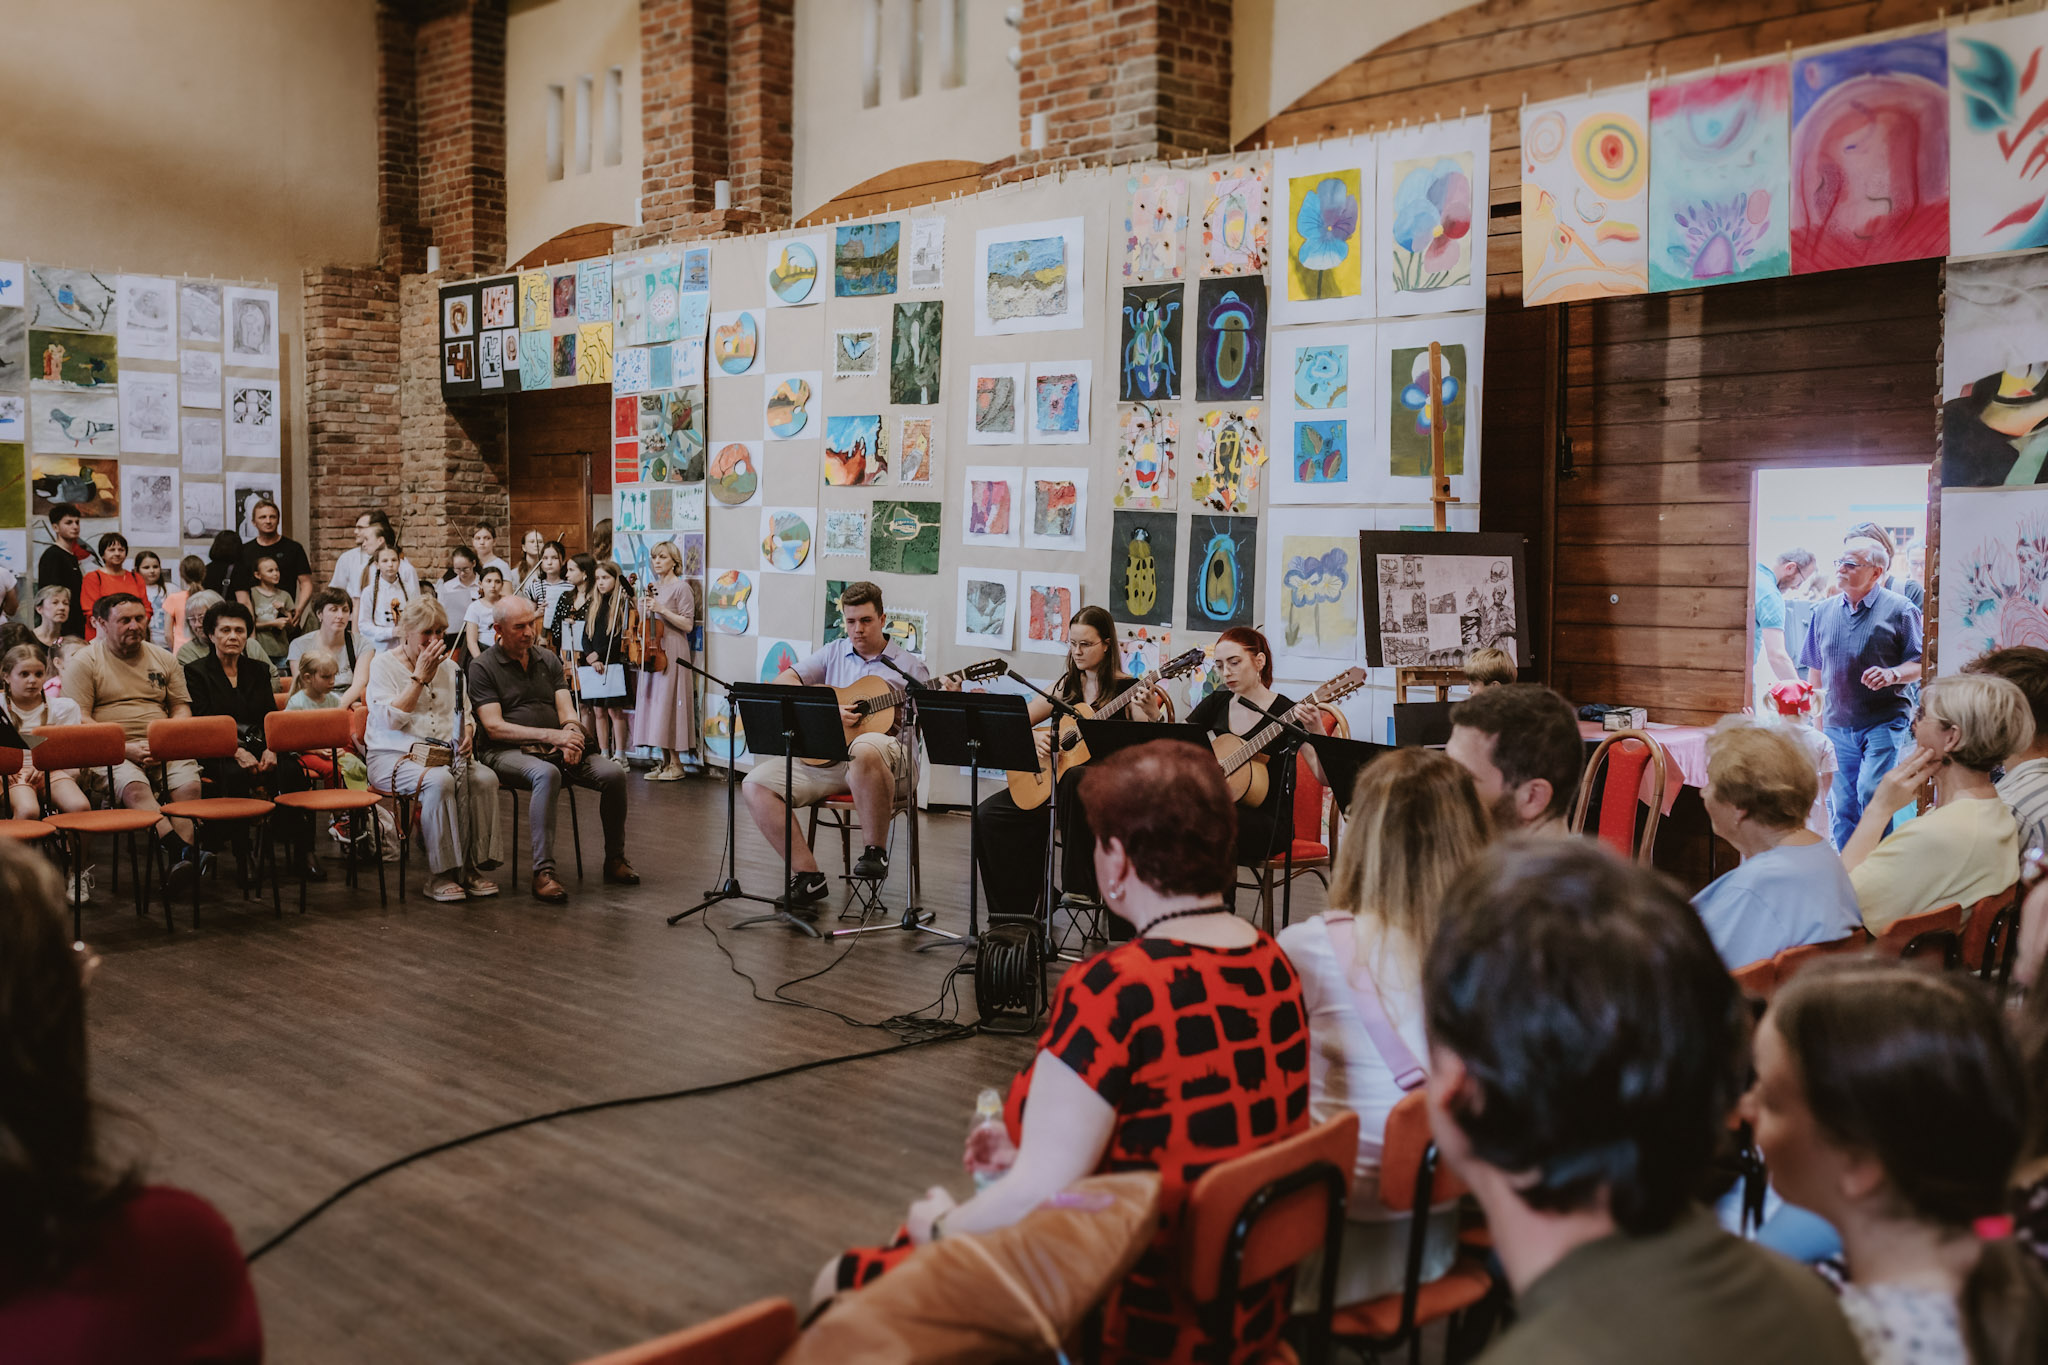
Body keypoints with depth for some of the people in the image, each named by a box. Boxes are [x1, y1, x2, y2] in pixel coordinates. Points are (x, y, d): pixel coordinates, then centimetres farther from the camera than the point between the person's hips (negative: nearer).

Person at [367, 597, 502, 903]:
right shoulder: (383, 664, 0)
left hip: (445, 755, 5)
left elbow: (465, 714, 21)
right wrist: (420, 677, -12)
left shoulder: (449, 667, 17)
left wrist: (467, 734, -3)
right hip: (393, 757, -5)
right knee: (439, 780, -36)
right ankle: (440, 875, -27)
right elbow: (391, 719, -13)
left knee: (486, 778, -26)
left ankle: (471, 866, -16)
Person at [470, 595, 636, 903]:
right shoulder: (482, 667, -1)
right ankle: (543, 871, -38)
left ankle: (615, 860, 0)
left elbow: (567, 711, 9)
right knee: (546, 774, -39)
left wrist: (571, 737, -16)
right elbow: (494, 726, -11)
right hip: (506, 751, -5)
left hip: (553, 748, 5)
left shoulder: (548, 660, 16)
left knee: (614, 773, -18)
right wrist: (551, 735, -20)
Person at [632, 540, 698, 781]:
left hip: (671, 653, -8)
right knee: (653, 704, 5)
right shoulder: (653, 588, 16)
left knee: (668, 704, -8)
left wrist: (662, 609, -18)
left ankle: (676, 764, -3)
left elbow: (688, 625, -12)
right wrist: (644, 610, 5)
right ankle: (665, 761, 11)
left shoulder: (680, 587, -6)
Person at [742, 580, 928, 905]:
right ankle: (808, 875, -12)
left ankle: (875, 851, -23)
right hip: (824, 755, 4)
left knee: (864, 749, -43)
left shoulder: (908, 666, 9)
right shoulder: (833, 653, 17)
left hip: (888, 756, -4)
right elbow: (781, 683, 6)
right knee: (756, 785, -15)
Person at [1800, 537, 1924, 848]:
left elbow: (1921, 664, -3)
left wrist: (1893, 674, -23)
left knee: (1870, 795, -15)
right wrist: (1817, 722, 18)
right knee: (1842, 805, 7)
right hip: (1837, 726, 5)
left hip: (1884, 721, -5)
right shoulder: (1825, 611, 12)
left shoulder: (1900, 610, -3)